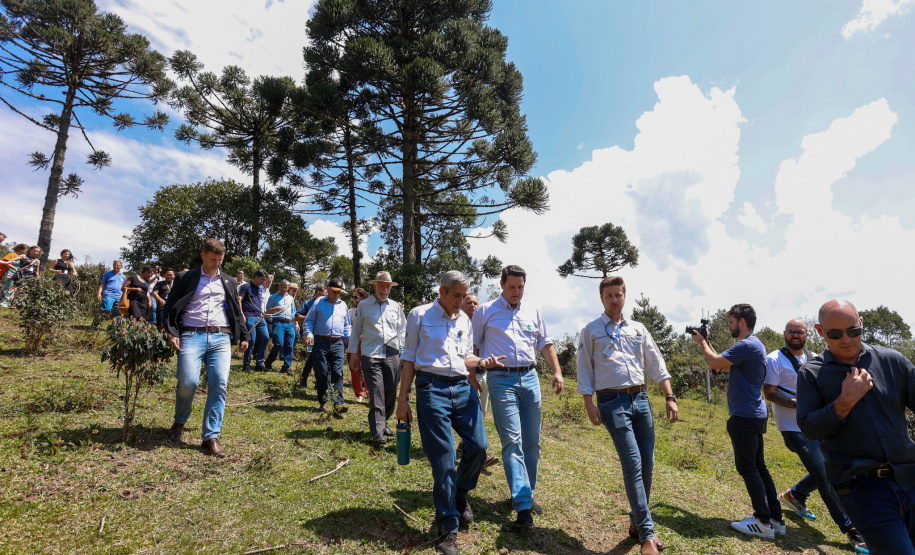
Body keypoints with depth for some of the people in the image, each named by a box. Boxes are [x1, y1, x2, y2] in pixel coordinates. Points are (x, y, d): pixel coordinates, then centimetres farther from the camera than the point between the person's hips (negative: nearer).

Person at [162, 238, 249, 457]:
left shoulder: (229, 282, 21)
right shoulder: (188, 278, 12)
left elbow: (237, 312, 25)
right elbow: (170, 306, 11)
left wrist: (243, 336, 17)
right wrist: (172, 332, -3)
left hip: (221, 338, 2)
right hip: (192, 336, -2)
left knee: (220, 384, -11)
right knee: (187, 382, -14)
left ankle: (211, 437, -3)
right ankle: (179, 421, 18)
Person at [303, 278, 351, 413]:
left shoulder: (343, 305, 19)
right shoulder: (318, 303, 9)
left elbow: (346, 325, 26)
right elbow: (308, 321, 7)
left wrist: (349, 339, 12)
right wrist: (308, 334, -10)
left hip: (338, 343, 2)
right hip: (321, 342, -2)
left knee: (337, 373, -7)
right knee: (321, 373, 1)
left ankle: (338, 403, -10)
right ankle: (323, 401, 15)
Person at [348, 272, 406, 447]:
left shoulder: (395, 306, 12)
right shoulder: (363, 305, 6)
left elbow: (403, 329, 20)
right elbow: (356, 330, 11)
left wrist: (402, 348, 7)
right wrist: (353, 354, 8)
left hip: (392, 355, 3)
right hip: (371, 355, -3)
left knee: (391, 392, 7)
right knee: (376, 394, -9)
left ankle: (383, 423, 27)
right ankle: (377, 432, -5)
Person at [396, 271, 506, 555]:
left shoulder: (465, 320, 14)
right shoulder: (420, 315, 1)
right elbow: (409, 358, 3)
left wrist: (482, 362, -2)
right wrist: (403, 399, 0)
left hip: (463, 387, 5)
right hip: (432, 389, -4)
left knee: (478, 447, -2)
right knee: (443, 459, -3)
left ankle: (460, 494, 30)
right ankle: (448, 529, 15)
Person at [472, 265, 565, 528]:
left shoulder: (532, 312, 15)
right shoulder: (485, 311, 3)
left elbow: (545, 343, 19)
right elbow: (470, 344, 3)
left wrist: (557, 371, 9)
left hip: (530, 378, 5)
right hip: (502, 380, -4)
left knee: (532, 441, 9)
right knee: (512, 441, -8)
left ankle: (527, 493, 25)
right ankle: (523, 505, -6)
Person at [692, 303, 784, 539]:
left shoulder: (747, 345, -18)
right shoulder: (752, 345, 16)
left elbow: (714, 363, -18)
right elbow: (722, 364, 21)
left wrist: (702, 342, -3)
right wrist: (706, 342, 18)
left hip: (745, 416, -10)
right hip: (755, 415, 10)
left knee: (747, 467, -3)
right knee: (758, 467, 14)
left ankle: (763, 522, 2)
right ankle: (775, 518, 20)